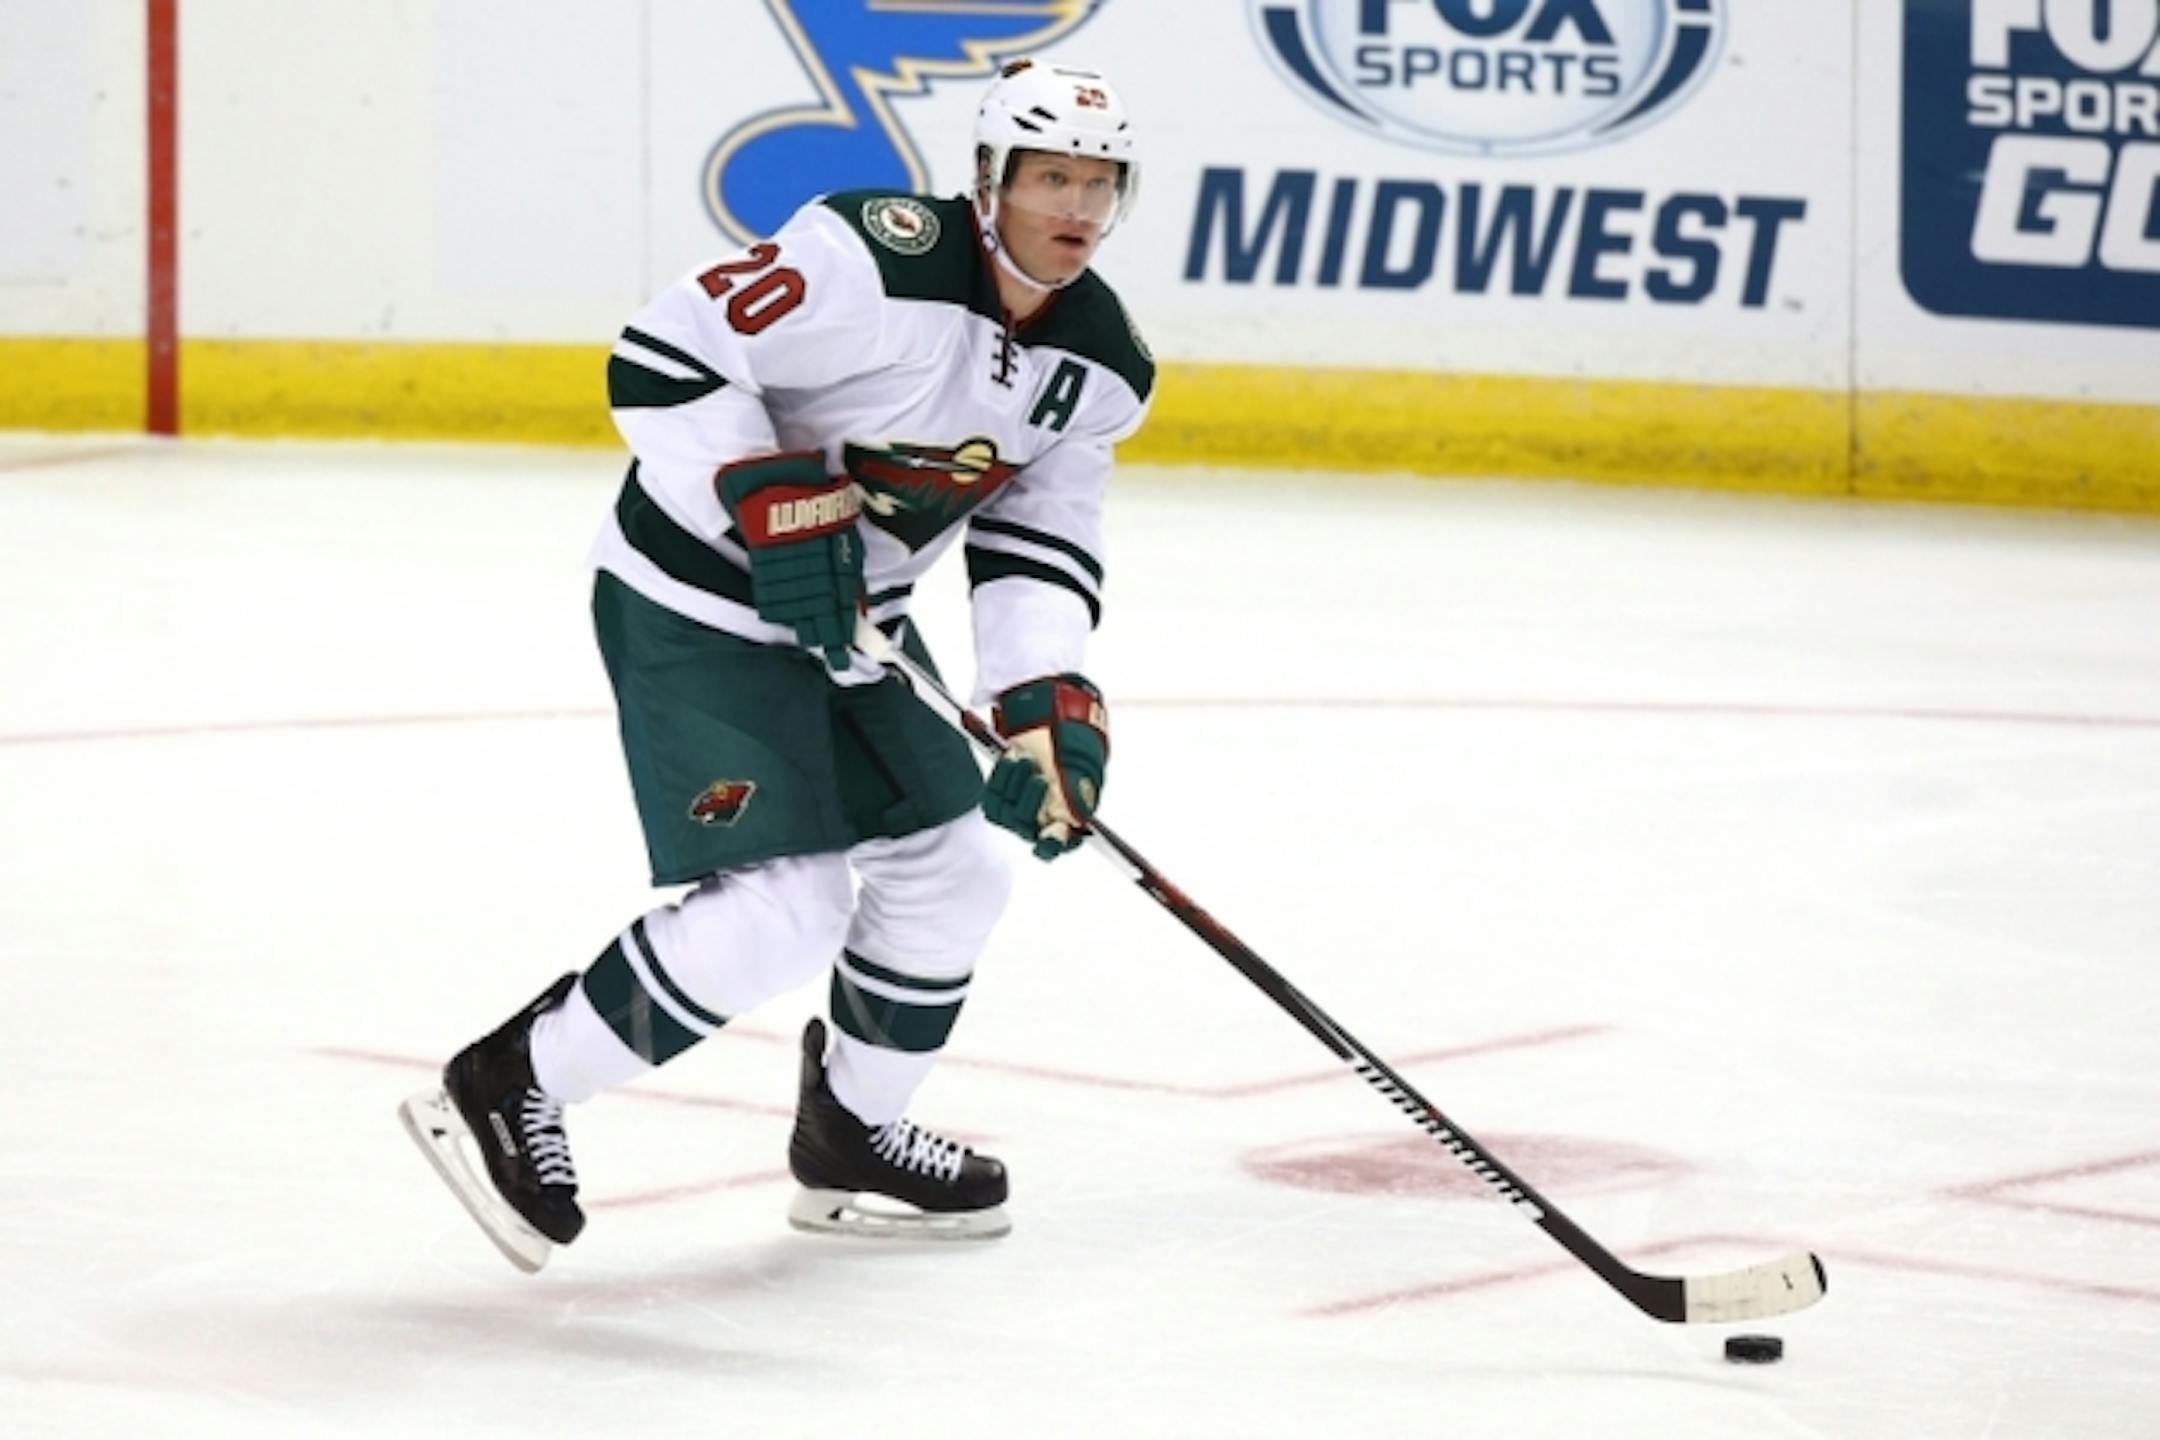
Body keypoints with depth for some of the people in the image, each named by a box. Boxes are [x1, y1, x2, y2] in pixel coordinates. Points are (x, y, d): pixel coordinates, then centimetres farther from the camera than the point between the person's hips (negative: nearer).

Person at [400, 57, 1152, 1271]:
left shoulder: (1102, 367, -1)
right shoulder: (874, 260, -26)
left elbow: (1040, 547, 3)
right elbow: (662, 361, -25)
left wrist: (1053, 709, -12)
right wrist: (776, 506, -29)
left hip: (849, 614, 9)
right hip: (698, 604, -9)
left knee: (954, 869, 14)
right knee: (785, 906, -17)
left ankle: (853, 1140, 35)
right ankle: (507, 1090, -5)